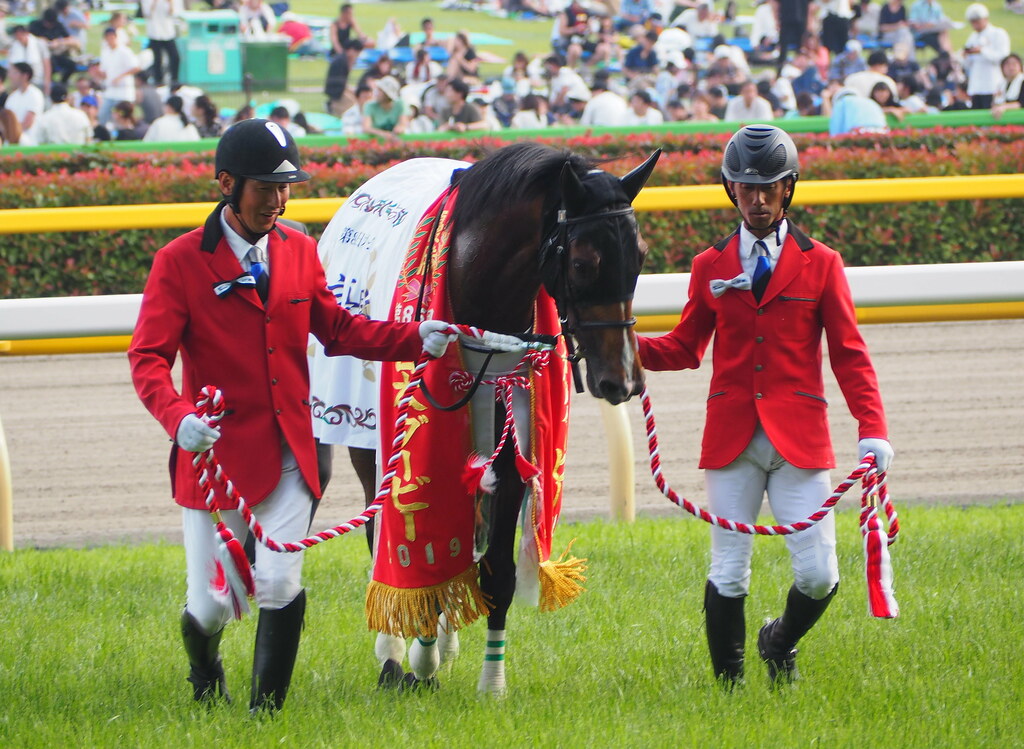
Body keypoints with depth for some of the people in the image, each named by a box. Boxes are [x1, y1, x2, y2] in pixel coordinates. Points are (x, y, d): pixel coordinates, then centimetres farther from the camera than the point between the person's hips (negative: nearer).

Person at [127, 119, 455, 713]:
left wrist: (413, 339, -2)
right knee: (212, 604, 3)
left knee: (280, 585, -12)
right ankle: (205, 665, 39)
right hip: (216, 452, -3)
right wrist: (178, 416, -32)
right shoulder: (179, 263, -7)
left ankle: (268, 707, 5)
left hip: (290, 455, 3)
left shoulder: (299, 250, 8)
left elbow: (337, 329, 14)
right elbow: (148, 358, -12)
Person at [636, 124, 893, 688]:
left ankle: (780, 643, 26)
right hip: (731, 440, 1)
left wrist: (872, 428, -9)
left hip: (799, 440, -1)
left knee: (818, 576, -5)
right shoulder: (710, 267, 12)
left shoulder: (821, 265, 7)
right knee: (728, 576, -3)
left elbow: (848, 356, 4)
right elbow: (685, 349, 15)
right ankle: (728, 682, 13)